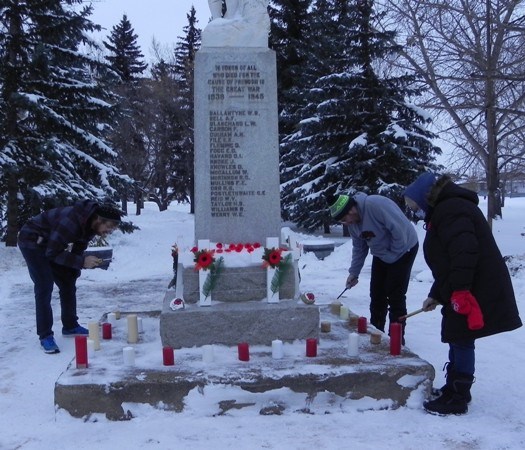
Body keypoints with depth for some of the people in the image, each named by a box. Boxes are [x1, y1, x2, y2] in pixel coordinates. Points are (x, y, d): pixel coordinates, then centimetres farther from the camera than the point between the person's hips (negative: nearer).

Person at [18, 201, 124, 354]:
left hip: (50, 243, 9)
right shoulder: (72, 222, -36)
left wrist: (84, 263, -12)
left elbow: (77, 250, 4)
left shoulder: (90, 225, -8)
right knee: (44, 287, -15)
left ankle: (70, 326, 20)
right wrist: (82, 262, -33)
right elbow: (52, 253, -31)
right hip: (32, 241, -9)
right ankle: (45, 336, -8)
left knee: (68, 283, 7)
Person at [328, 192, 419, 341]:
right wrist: (354, 272, 1)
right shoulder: (352, 222, -4)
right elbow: (359, 248, 8)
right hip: (381, 255, 8)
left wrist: (392, 255, -20)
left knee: (395, 295, -8)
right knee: (377, 294, 9)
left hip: (403, 249, -8)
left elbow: (399, 229, -32)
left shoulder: (376, 205, -33)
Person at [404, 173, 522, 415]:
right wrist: (436, 295, 24)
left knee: (461, 341, -2)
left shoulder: (450, 210, -15)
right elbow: (446, 261, 23)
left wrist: (459, 290, -26)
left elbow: (465, 252, -27)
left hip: (473, 292, -10)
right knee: (457, 340, 17)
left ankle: (457, 398, 7)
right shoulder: (444, 211, 19)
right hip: (461, 291, 10)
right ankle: (454, 388, 29)